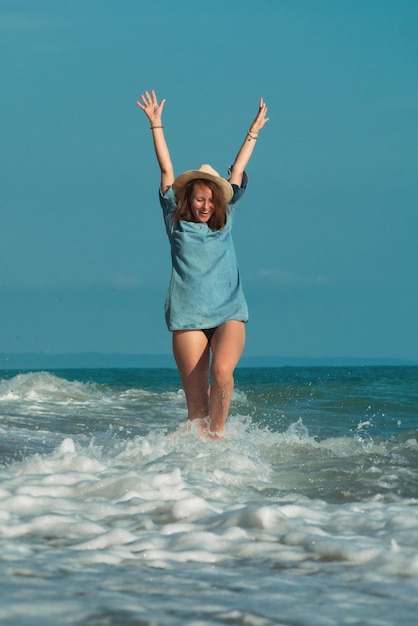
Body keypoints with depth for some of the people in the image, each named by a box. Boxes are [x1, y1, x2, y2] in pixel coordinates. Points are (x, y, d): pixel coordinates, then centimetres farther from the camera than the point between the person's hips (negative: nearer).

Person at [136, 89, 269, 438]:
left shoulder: (224, 220, 13)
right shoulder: (176, 222, 9)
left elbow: (237, 171, 21)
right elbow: (167, 170, 9)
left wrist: (254, 132, 28)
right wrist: (156, 124, 9)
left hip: (229, 314, 1)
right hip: (188, 318, -1)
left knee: (222, 371, -24)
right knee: (196, 397, -7)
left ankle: (218, 433, -9)